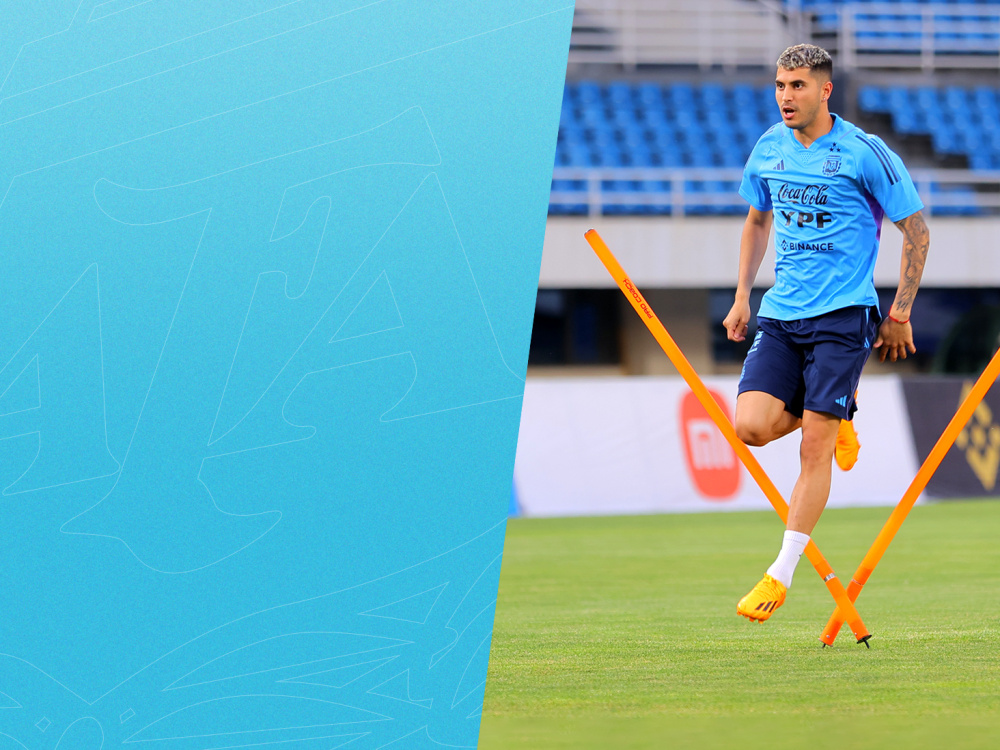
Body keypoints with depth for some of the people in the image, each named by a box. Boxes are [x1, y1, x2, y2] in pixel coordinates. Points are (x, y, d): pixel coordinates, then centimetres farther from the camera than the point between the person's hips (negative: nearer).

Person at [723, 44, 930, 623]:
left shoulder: (864, 154, -9)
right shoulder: (768, 151, 7)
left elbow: (917, 232, -1)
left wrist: (899, 315, -2)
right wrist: (742, 298, 18)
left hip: (842, 318, -5)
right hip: (781, 315, 5)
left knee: (814, 447, -7)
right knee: (753, 426, -13)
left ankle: (782, 575, 2)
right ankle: (834, 418, 19)